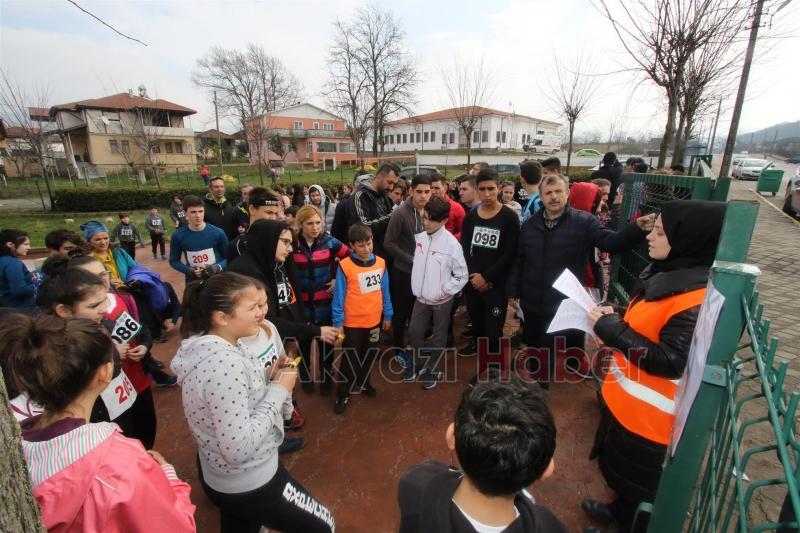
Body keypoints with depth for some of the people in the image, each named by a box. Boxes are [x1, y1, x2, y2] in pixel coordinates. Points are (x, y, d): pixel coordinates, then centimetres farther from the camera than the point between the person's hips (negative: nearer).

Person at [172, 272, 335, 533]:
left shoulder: (206, 346, -3)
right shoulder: (224, 363, -33)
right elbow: (239, 448, -31)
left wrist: (269, 379, -5)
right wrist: (278, 390, -24)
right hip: (247, 484, -9)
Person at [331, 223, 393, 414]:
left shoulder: (380, 262, -4)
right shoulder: (345, 266, -17)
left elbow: (385, 291, 4)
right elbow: (338, 297, -11)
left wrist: (387, 315, 8)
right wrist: (337, 323, -9)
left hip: (374, 320, 4)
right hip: (352, 322, -4)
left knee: (369, 356, 22)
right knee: (349, 360, 10)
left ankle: (363, 383, 45)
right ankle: (343, 394, 28)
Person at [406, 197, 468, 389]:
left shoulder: (451, 243, -18)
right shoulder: (419, 237, -6)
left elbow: (462, 275, -11)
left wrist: (445, 291, -14)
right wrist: (415, 286, 4)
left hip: (442, 300, -4)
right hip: (421, 297, 4)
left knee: (439, 336, 12)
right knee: (414, 331, 14)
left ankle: (434, 370, 32)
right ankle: (417, 362, 38)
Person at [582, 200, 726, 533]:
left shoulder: (695, 299, -28)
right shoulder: (668, 275, 2)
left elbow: (671, 362, -29)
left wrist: (611, 328, -25)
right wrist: (615, 318, -3)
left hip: (650, 412, -9)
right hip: (628, 400, 9)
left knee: (640, 480, 16)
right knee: (623, 467, 29)